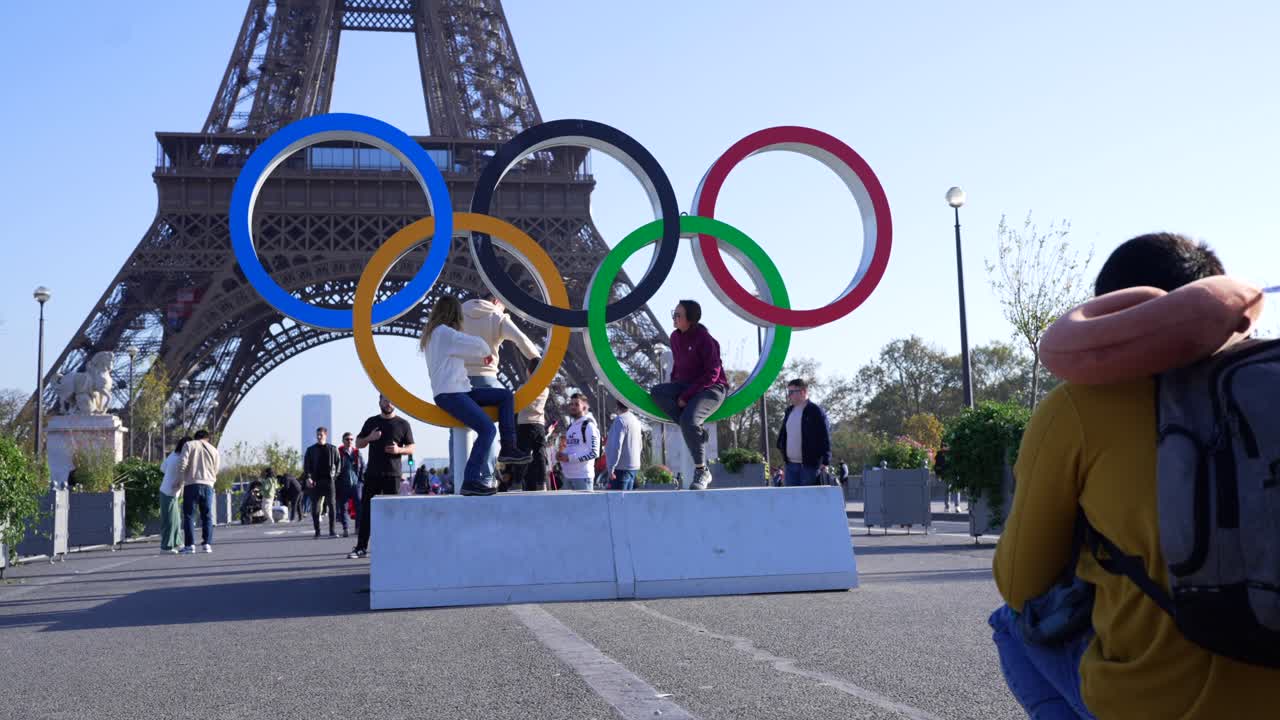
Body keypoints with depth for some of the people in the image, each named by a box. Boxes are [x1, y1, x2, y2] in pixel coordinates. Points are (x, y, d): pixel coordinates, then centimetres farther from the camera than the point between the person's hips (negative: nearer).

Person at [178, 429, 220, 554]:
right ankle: (207, 544, 3)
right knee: (207, 516, 9)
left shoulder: (189, 445, 6)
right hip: (208, 485, 2)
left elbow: (183, 465, -5)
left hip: (191, 485, -2)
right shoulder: (214, 450, 16)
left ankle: (190, 545, -4)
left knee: (189, 516, 2)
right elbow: (216, 471, 11)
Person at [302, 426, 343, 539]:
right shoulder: (311, 450, 9)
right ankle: (317, 531, 4)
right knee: (315, 507, -1)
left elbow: (338, 463, 10)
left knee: (332, 505, -2)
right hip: (316, 481, 0)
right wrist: (308, 477, -10)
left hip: (329, 480, 0)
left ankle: (332, 530, 3)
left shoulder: (332, 449, 9)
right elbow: (306, 465, 4)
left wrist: (335, 475, -3)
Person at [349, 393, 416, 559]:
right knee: (366, 510, 1)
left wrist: (399, 450, -14)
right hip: (372, 474, 2)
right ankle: (361, 547, 4)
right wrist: (369, 438, -4)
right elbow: (358, 444, 17)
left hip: (392, 474, -2)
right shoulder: (371, 422, 13)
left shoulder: (402, 424, 6)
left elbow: (412, 448, 6)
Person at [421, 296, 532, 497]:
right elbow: (476, 344, -11)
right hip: (449, 394, -10)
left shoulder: (432, 334, 18)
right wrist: (487, 352, 10)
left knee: (505, 395, 6)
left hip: (460, 390, 10)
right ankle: (471, 481, -20)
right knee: (488, 429, -20)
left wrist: (480, 354, 34)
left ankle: (507, 448, 2)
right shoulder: (444, 332, -11)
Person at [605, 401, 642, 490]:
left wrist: (611, 468, -18)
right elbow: (639, 444, 18)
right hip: (634, 467, 9)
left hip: (622, 467, -9)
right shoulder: (636, 420, 13)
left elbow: (616, 446, -19)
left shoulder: (620, 420, -14)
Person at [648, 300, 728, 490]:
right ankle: (697, 431, -18)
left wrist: (686, 396, -21)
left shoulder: (704, 339, -15)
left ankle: (701, 472, -18)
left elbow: (712, 374, -18)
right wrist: (673, 390, 5)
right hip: (685, 386, 8)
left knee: (688, 419, -34)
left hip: (712, 389, -8)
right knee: (657, 392, -22)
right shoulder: (675, 337, 8)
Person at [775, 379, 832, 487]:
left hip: (810, 465, -7)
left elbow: (825, 437, -10)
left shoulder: (815, 411, -6)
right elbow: (783, 434, 25)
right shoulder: (789, 411, 15)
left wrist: (825, 462, -16)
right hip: (791, 465, 7)